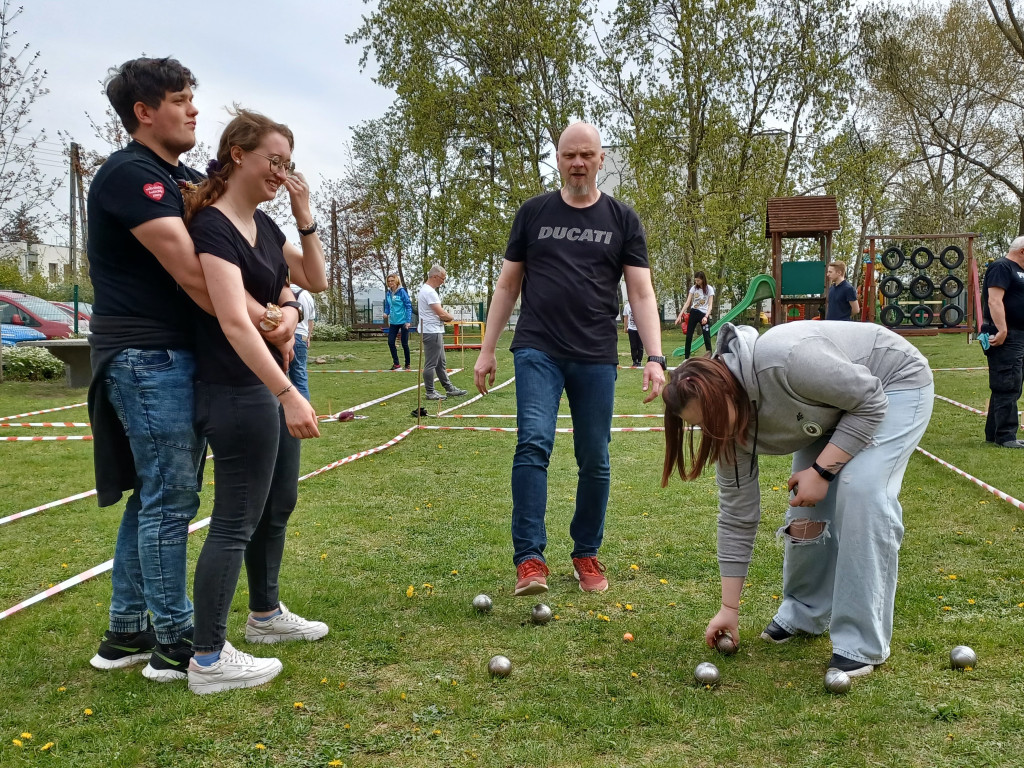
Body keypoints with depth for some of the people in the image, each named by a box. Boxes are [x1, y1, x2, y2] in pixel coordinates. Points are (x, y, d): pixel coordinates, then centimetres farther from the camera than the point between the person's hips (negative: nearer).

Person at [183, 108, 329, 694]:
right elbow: (234, 322, -28)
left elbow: (316, 280, 16)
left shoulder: (264, 224, 10)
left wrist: (304, 215, 3)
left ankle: (266, 614, 37)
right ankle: (209, 659, 4)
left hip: (273, 380, 10)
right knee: (236, 520, -5)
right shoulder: (214, 226, -18)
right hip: (237, 389, -10)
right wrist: (289, 394, -33)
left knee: (279, 503, 19)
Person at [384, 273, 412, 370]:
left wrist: (408, 321, -16)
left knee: (404, 344, 3)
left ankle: (407, 364, 17)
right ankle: (396, 364, 10)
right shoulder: (388, 293, 6)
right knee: (390, 342, -1)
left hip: (403, 321, -5)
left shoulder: (402, 291, -11)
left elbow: (408, 306, -11)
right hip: (393, 322, 5)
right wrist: (386, 313, -7)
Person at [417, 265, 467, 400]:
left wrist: (446, 318, 2)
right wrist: (451, 318, 0)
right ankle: (430, 392, 2)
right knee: (431, 364, -4)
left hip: (435, 332, 11)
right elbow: (441, 314, -21)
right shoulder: (429, 292, -18)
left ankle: (449, 388, 24)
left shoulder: (426, 290, 15)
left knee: (441, 363, 16)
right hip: (431, 332, -11)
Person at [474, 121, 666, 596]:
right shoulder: (533, 213, 9)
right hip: (538, 351, -1)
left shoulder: (622, 220, 7)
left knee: (595, 460, 6)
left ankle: (587, 555, 23)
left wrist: (655, 357, -10)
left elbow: (641, 293, 2)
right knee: (534, 443, -17)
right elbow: (508, 285, 12)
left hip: (596, 357, 1)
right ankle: (530, 560, -12)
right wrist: (487, 350, 8)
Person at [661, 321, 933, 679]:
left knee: (861, 490, -22)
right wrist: (729, 608, -4)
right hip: (832, 408, 6)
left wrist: (822, 470, -27)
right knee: (806, 499, -4)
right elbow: (737, 515, -8)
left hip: (894, 382, -6)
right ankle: (805, 612, 20)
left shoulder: (785, 362, -38)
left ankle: (863, 642, -15)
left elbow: (870, 402, -27)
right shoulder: (731, 425, -15)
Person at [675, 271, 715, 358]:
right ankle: (686, 358, 9)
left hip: (704, 314, -4)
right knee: (688, 336, 3)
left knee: (707, 337, -6)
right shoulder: (694, 288, 2)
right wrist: (680, 315, -8)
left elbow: (710, 305, -12)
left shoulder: (709, 289, -7)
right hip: (693, 313, 4)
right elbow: (687, 303, 0)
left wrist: (706, 316, -27)